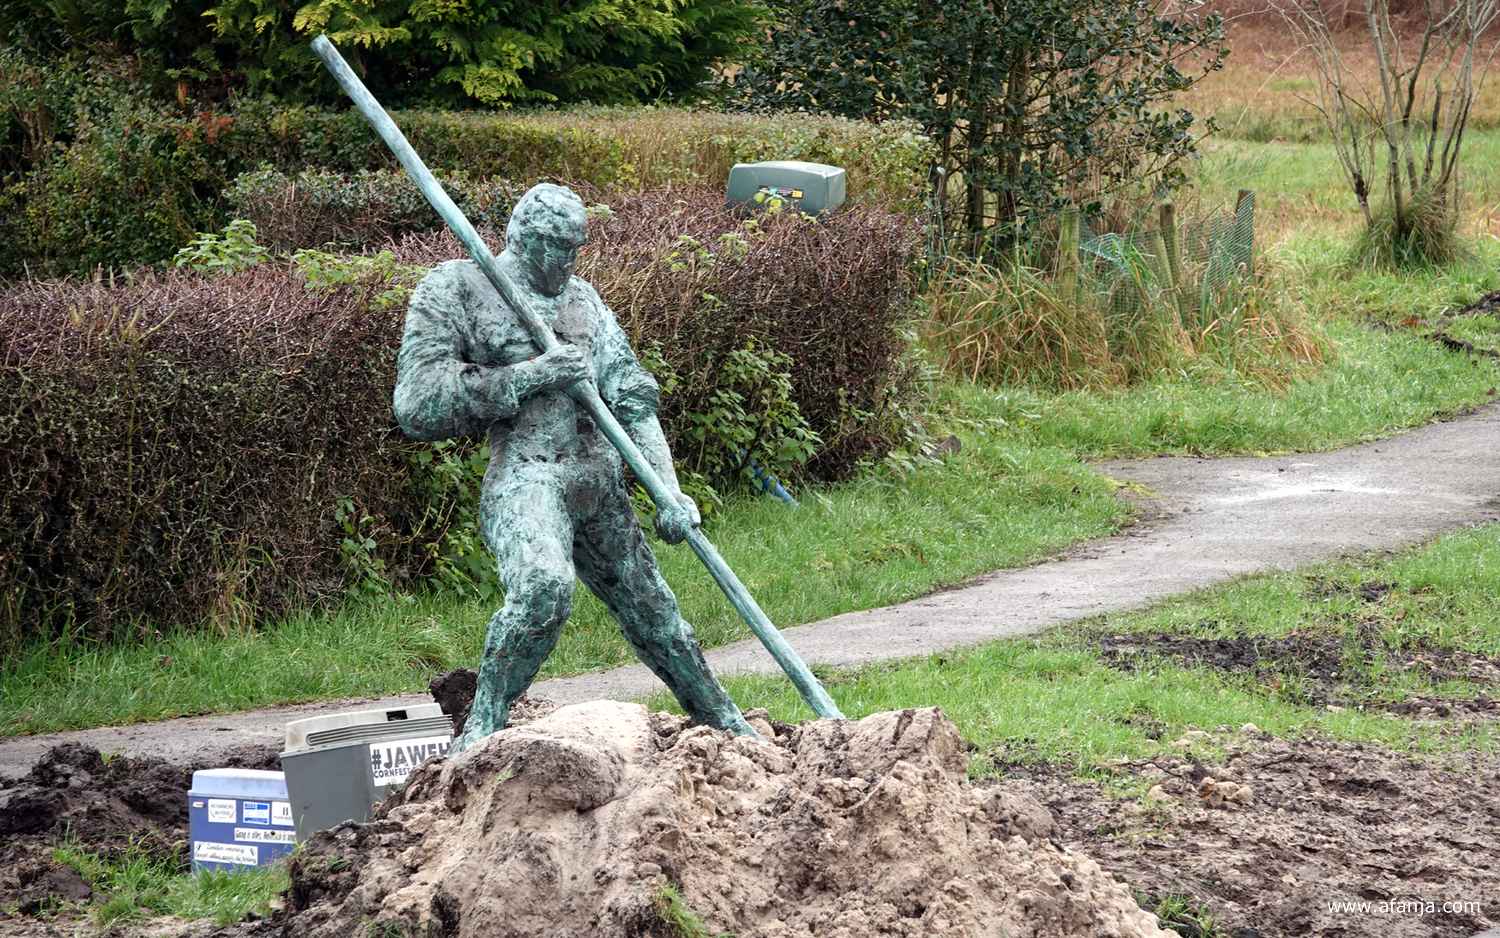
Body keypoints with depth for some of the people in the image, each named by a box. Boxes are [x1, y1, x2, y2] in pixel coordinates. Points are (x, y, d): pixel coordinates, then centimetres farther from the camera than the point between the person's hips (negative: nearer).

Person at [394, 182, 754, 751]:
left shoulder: (582, 299, 16)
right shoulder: (455, 289, 0)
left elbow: (631, 396, 12)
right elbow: (417, 407, -8)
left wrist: (669, 491, -1)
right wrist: (530, 375, -14)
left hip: (600, 485, 6)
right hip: (524, 475, -6)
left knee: (652, 611, 17)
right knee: (544, 586, -35)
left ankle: (727, 726, 35)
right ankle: (480, 732, -25)